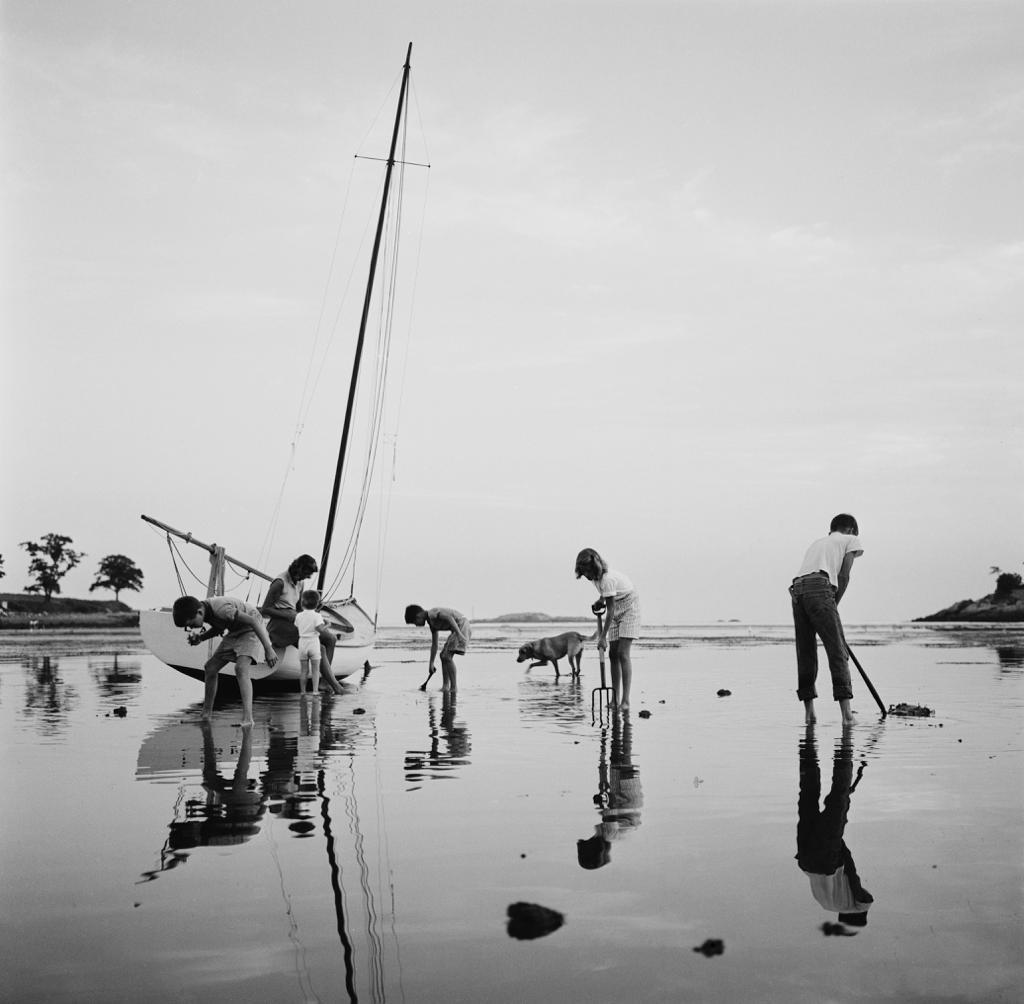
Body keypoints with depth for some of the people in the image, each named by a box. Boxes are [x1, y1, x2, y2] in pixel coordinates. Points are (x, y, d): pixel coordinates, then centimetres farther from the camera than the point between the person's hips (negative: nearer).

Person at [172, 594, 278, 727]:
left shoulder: (221, 609, -33)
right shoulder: (204, 608, -6)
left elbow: (253, 621, -30)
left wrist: (268, 649, -29)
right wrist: (201, 637, -3)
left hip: (251, 630, -9)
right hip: (235, 632, 9)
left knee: (241, 669, -28)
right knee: (210, 668, 6)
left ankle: (247, 718, -35)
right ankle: (206, 714, 18)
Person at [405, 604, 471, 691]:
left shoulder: (432, 614, -12)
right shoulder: (432, 623, 17)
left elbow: (448, 617, -28)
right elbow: (434, 645, 22)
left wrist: (459, 634, -35)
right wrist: (431, 664, 24)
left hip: (461, 626, -10)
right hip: (458, 629, 10)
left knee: (447, 657, -12)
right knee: (443, 655, 14)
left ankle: (454, 687, -8)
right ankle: (445, 686, 15)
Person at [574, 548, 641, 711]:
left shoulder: (607, 579, -31)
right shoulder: (596, 576, -6)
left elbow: (610, 610, -30)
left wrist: (603, 637, -29)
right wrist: (600, 602, -1)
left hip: (628, 606, -9)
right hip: (616, 608, 9)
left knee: (623, 653, -17)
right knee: (613, 654, 3)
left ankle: (625, 701, -19)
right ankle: (615, 699, 7)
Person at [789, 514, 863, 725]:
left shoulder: (818, 542, 36)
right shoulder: (851, 540, 21)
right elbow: (844, 577, 9)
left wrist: (831, 605, 21)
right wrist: (834, 605, 16)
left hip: (797, 588, 6)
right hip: (819, 589, -6)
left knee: (805, 653, 11)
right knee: (837, 651, -4)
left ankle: (809, 711, 12)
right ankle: (846, 713, -8)